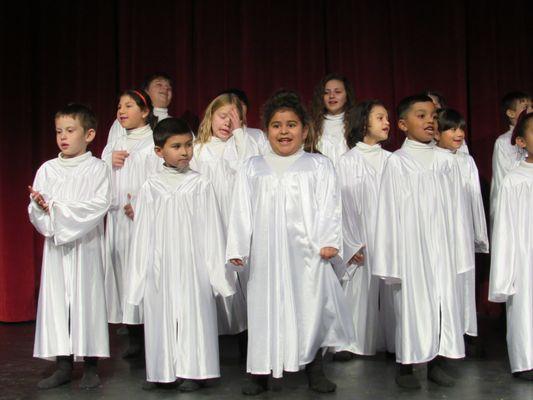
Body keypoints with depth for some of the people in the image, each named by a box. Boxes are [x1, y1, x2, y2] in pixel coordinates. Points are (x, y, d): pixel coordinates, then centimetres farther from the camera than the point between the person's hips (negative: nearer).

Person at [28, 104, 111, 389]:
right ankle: (64, 366, 14)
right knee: (56, 299, 5)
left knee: (86, 299, -1)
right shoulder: (47, 169, 8)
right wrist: (40, 205, -18)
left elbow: (99, 205, -14)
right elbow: (34, 210, 5)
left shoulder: (96, 168, -2)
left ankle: (90, 368, 9)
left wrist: (58, 207, -16)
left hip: (85, 245, -4)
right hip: (55, 245, 4)